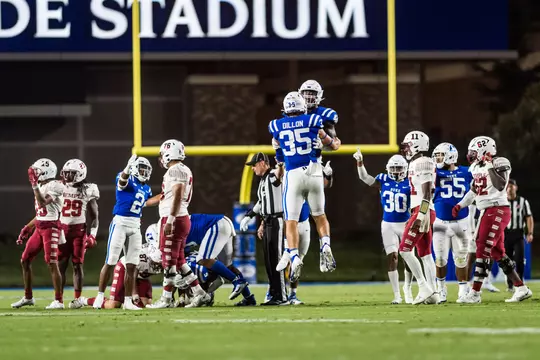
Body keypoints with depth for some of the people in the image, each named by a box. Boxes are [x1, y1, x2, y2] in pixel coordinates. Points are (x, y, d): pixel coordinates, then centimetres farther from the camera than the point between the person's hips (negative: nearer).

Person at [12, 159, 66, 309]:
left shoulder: (55, 186, -12)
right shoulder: (41, 187, 15)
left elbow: (42, 203, -24)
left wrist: (34, 184, -22)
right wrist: (27, 229, 21)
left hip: (51, 227, -9)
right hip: (39, 227, 9)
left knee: (52, 263, -11)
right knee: (25, 260, 10)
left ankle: (59, 301, -7)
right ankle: (28, 297, 21)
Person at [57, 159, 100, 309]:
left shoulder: (88, 190, -2)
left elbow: (94, 216, 1)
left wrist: (92, 236, -7)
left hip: (79, 231, -3)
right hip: (63, 230, 3)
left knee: (77, 264, -2)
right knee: (61, 264, 1)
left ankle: (77, 299, 3)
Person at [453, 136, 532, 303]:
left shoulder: (499, 164, -12)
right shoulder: (477, 167, 12)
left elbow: (500, 186, -25)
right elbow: (474, 190, 25)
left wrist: (490, 166, -24)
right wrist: (461, 205, 19)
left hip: (498, 210, -9)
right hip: (486, 212, 9)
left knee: (483, 250, -10)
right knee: (498, 253, 10)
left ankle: (475, 293, -9)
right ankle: (521, 288, 17)